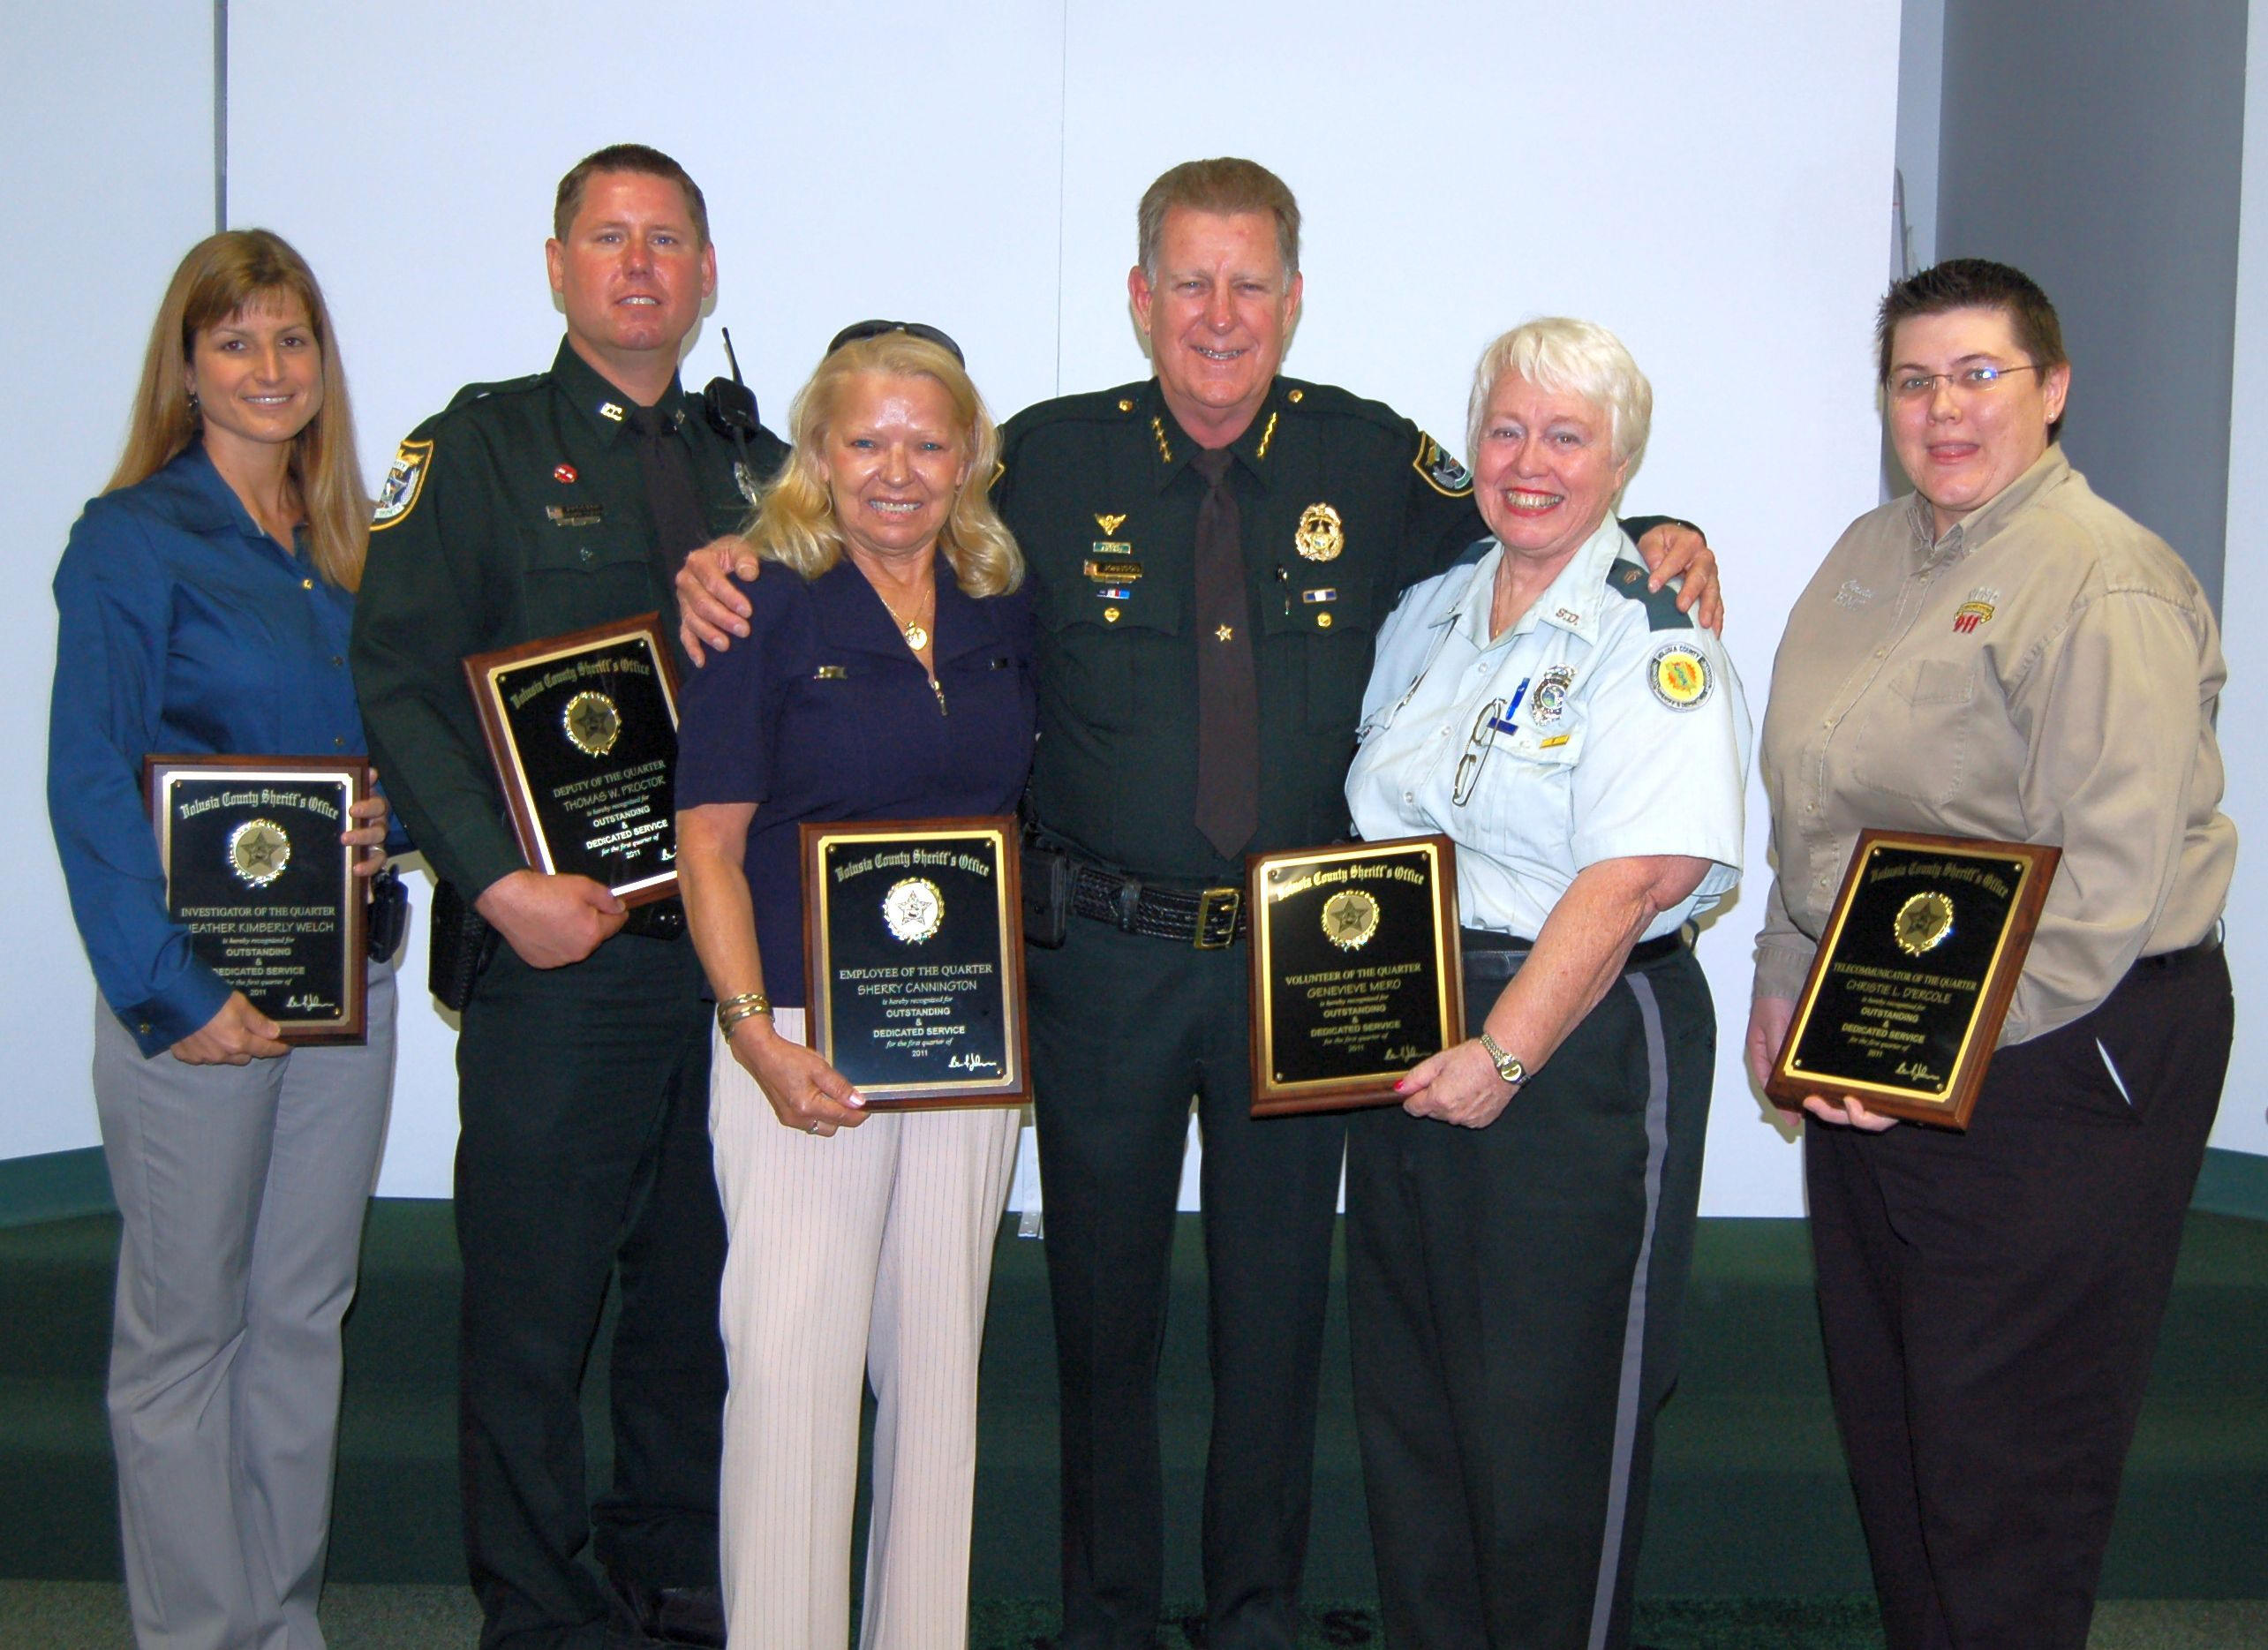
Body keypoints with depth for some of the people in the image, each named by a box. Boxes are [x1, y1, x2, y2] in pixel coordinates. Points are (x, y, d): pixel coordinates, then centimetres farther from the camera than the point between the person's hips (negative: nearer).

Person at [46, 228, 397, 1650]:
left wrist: (390, 816, -5)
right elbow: (90, 787, -11)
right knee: (184, 1327, 4)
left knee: (305, 1315, 12)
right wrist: (171, 994, -17)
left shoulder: (352, 546, 11)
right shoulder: (131, 540, -6)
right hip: (197, 983, -5)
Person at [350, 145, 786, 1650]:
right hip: (558, 946, -4)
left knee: (701, 1281, 12)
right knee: (533, 1295, 1)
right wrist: (500, 880, -17)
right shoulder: (478, 450, 2)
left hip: (735, 947, 4)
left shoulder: (755, 467, 16)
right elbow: (398, 683, -7)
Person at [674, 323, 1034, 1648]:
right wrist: (757, 1036, -16)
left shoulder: (1004, 615, 8)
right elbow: (710, 846, -7)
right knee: (794, 1353, -3)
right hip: (806, 1041, -4)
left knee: (939, 1351, 11)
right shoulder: (768, 611, -5)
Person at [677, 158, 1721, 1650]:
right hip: (1105, 961, 0)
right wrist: (734, 568, -9)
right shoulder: (1050, 461, -2)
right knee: (1104, 1301, 12)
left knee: (1280, 1300, 12)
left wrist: (1649, 548, -4)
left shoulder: (1375, 461, 0)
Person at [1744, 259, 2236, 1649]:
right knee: (1885, 1407, 17)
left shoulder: (2104, 584, -15)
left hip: (2046, 1060, -8)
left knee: (2003, 1444, 2)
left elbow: (2113, 873, -22)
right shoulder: (1869, 557, 13)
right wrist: (1786, 979, 14)